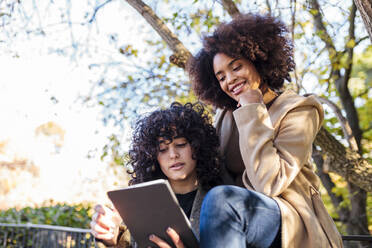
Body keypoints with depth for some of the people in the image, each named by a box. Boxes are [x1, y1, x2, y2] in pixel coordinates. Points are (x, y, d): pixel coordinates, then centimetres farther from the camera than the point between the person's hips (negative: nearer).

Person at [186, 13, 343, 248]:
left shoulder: (297, 110, -5)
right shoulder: (225, 116, 13)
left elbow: (269, 184, -18)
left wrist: (252, 111, -15)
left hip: (291, 225, -4)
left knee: (220, 199, -33)